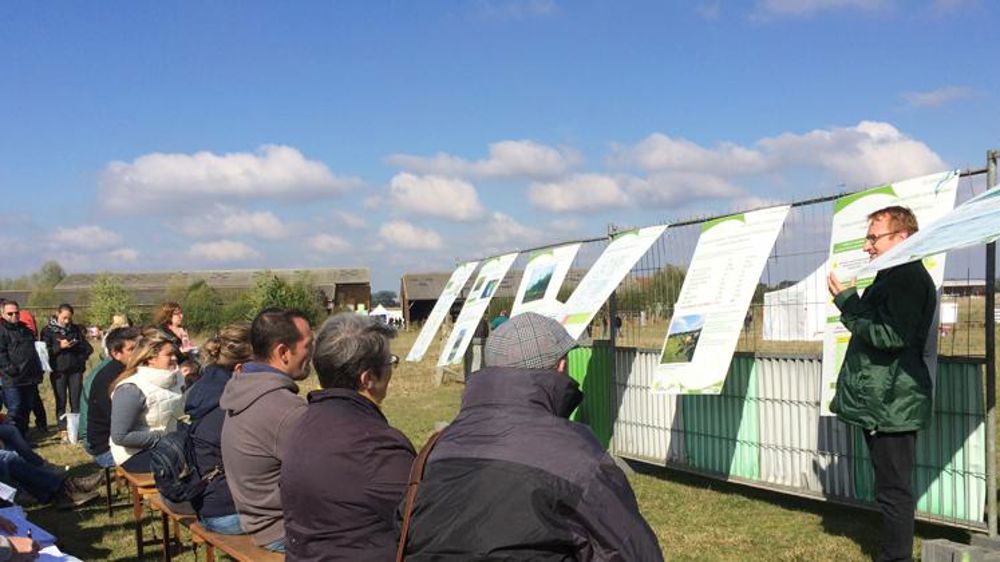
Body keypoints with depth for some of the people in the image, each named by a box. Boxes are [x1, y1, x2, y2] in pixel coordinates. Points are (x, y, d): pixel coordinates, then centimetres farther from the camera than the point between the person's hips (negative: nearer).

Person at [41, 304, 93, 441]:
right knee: (61, 401, 2)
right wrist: (59, 346, -16)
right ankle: (63, 430, 7)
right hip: (58, 371, -2)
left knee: (76, 401, 3)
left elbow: (88, 348, 10)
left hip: (75, 370, 2)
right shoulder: (48, 330, 2)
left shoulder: (75, 329, 9)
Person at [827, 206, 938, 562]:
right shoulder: (892, 277, 18)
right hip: (879, 403, 11)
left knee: (893, 490, -5)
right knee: (890, 488, 17)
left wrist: (846, 301, -18)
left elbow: (890, 335, -25)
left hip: (892, 406, -11)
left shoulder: (910, 278, -15)